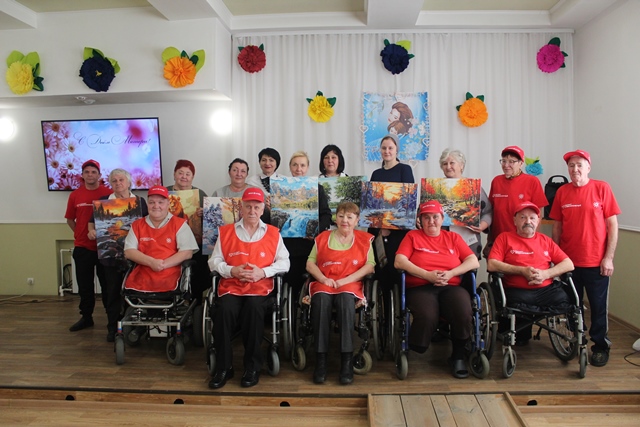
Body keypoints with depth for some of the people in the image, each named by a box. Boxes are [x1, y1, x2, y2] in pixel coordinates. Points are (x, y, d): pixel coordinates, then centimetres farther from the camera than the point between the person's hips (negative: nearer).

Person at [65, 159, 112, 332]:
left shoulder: (108, 193, -6)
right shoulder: (75, 195, 3)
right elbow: (70, 219, 13)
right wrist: (81, 234, 5)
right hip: (82, 247, 3)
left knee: (107, 284, 7)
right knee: (84, 285, 13)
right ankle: (86, 317, 26)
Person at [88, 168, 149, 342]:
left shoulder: (140, 201, 7)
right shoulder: (103, 201, 8)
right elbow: (92, 222, 10)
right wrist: (91, 231, -10)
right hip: (111, 254, 1)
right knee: (112, 290, 5)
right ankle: (112, 327, 17)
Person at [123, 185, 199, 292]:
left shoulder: (179, 224, 8)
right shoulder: (137, 225, 17)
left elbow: (187, 252, -1)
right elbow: (129, 251, 7)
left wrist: (163, 264, -13)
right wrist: (151, 262, -10)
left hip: (170, 277, -2)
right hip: (141, 277, 3)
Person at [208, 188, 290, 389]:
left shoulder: (273, 233, 10)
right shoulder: (225, 231, 12)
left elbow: (284, 262, 4)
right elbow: (214, 261, 8)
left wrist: (263, 272, -12)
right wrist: (232, 270, -11)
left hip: (259, 288, -1)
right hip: (231, 287, 1)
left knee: (254, 309, -33)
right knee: (224, 310, -31)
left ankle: (253, 368, -16)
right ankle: (223, 368, -15)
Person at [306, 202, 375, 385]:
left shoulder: (365, 239, 14)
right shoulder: (322, 238, 18)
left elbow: (370, 265, 1)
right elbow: (310, 263, 11)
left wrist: (346, 280, -11)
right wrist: (323, 279, -8)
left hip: (351, 285, -1)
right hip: (323, 284, 1)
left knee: (346, 299, -38)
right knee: (321, 300, -35)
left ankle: (347, 360, -34)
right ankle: (320, 358, -32)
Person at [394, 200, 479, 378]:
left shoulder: (453, 237, 21)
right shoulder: (412, 236, 15)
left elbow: (474, 261, 10)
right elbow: (399, 262, 0)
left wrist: (451, 273, -8)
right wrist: (427, 275, -9)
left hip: (451, 287, 2)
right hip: (420, 287, -2)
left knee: (463, 313, -32)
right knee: (427, 317, -36)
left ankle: (458, 355, -4)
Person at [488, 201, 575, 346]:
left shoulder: (545, 240, 19)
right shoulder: (505, 238, 9)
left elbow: (569, 264, 11)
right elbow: (491, 265, -4)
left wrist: (545, 273, -7)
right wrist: (522, 271, -9)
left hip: (546, 289, 3)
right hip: (517, 291, -3)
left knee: (565, 302, -25)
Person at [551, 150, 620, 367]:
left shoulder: (602, 188, -4)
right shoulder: (562, 192, 2)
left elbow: (612, 225, -3)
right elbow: (557, 227, 6)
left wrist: (609, 257, -7)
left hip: (596, 262, -2)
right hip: (569, 261, 2)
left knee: (598, 307, 8)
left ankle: (600, 347, 24)